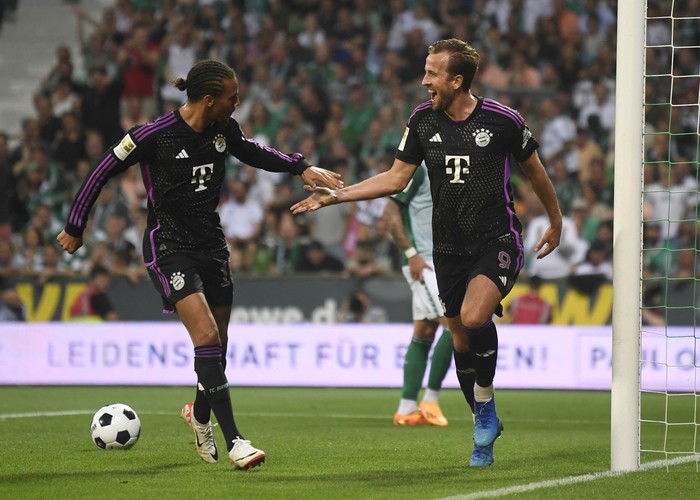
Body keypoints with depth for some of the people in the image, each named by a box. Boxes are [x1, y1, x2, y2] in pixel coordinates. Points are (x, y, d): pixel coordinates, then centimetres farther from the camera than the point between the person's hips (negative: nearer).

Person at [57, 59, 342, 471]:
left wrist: (301, 167, 10)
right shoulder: (155, 135, -17)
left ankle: (200, 415, 41)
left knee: (218, 341, 11)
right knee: (207, 335, -20)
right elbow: (103, 171, -6)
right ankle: (234, 442, -22)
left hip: (211, 243, 6)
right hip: (169, 247, -6)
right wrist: (75, 228, 1)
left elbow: (251, 152, 22)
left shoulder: (225, 129, 0)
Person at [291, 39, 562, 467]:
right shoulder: (423, 120, 0)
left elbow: (535, 170, 5)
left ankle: (485, 403, -5)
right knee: (461, 340, 7)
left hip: (498, 242, -5)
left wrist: (556, 222, 17)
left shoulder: (502, 119, -11)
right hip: (449, 247, 5)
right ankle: (486, 430, 25)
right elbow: (396, 178, 7)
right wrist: (335, 195, 0)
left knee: (474, 317, -28)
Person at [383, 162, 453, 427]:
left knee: (424, 334, 6)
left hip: (441, 262, 9)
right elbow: (391, 211, -14)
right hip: (424, 261, -9)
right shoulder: (417, 169, -10)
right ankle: (431, 400, -6)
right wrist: (411, 253, -18)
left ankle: (406, 409, 8)